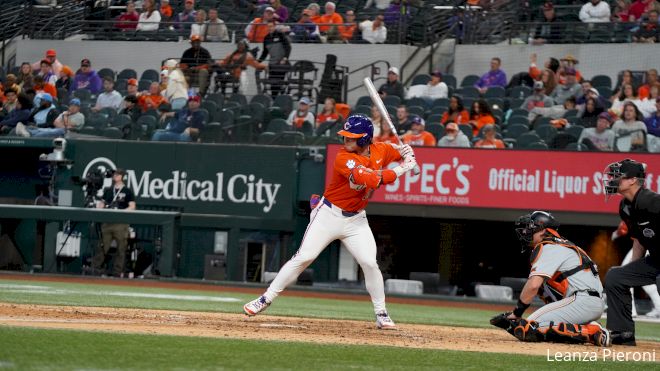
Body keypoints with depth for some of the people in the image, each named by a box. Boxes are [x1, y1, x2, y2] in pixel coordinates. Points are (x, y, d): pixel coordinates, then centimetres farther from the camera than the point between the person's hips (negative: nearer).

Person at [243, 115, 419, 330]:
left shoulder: (381, 151, -3)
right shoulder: (344, 159, -22)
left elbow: (402, 155, 16)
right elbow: (369, 180, -35)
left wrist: (407, 153, -8)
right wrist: (398, 172, -29)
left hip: (356, 219, 4)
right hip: (330, 215, -4)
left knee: (370, 263, -9)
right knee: (303, 257, -8)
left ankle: (381, 315, 4)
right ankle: (266, 300, 2)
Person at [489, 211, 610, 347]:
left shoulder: (547, 248, -5)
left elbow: (533, 285, -16)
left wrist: (515, 313, -8)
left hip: (582, 301, -10)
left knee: (527, 329, -14)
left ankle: (590, 333, -19)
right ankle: (594, 330, 3)